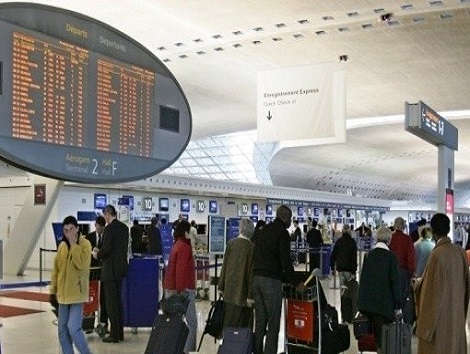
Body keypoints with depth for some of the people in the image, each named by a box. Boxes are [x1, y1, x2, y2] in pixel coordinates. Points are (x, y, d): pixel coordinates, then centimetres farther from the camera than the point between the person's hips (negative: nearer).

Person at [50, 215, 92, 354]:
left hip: (77, 294, -6)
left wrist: (73, 244, -20)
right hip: (63, 293, 6)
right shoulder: (62, 245, 7)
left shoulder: (85, 244, -9)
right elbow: (56, 269, 13)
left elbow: (82, 264, -25)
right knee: (62, 330, 9)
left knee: (73, 328, -14)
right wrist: (53, 289, 12)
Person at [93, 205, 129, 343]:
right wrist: (101, 251, 16)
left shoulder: (109, 228, -17)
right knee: (117, 300, 16)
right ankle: (119, 333, 22)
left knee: (111, 302, -1)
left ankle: (114, 335, 4)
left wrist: (97, 254, -1)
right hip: (120, 268, 8)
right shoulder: (124, 227, 9)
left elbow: (106, 249, -21)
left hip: (110, 269, -8)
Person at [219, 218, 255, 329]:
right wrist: (250, 295, -8)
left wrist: (221, 287, 11)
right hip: (242, 291, -3)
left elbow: (224, 265, 2)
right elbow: (251, 271, -11)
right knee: (243, 323, 5)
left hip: (229, 290, 3)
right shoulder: (252, 247, -12)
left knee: (229, 321, 12)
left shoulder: (230, 243, -3)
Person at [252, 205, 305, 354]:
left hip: (256, 279, 7)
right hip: (271, 280, -7)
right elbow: (285, 261, -12)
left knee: (260, 321, 13)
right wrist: (296, 283, -3)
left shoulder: (262, 231, 16)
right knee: (273, 323, -2)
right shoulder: (282, 233, -8)